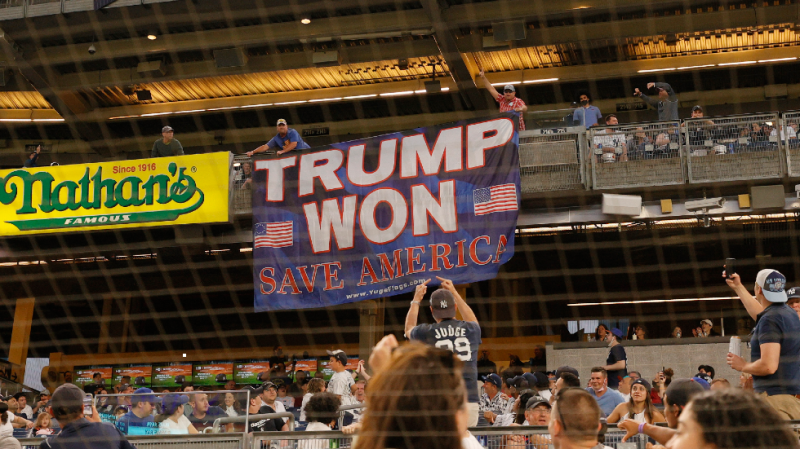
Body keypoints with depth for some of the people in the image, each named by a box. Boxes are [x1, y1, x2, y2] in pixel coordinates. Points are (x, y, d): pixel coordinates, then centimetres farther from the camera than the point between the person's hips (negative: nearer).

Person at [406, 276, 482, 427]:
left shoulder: (427, 333, 2)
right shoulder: (472, 329, 8)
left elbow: (409, 329, 28)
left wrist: (416, 299, 39)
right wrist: (454, 292, 44)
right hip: (470, 403, 2)